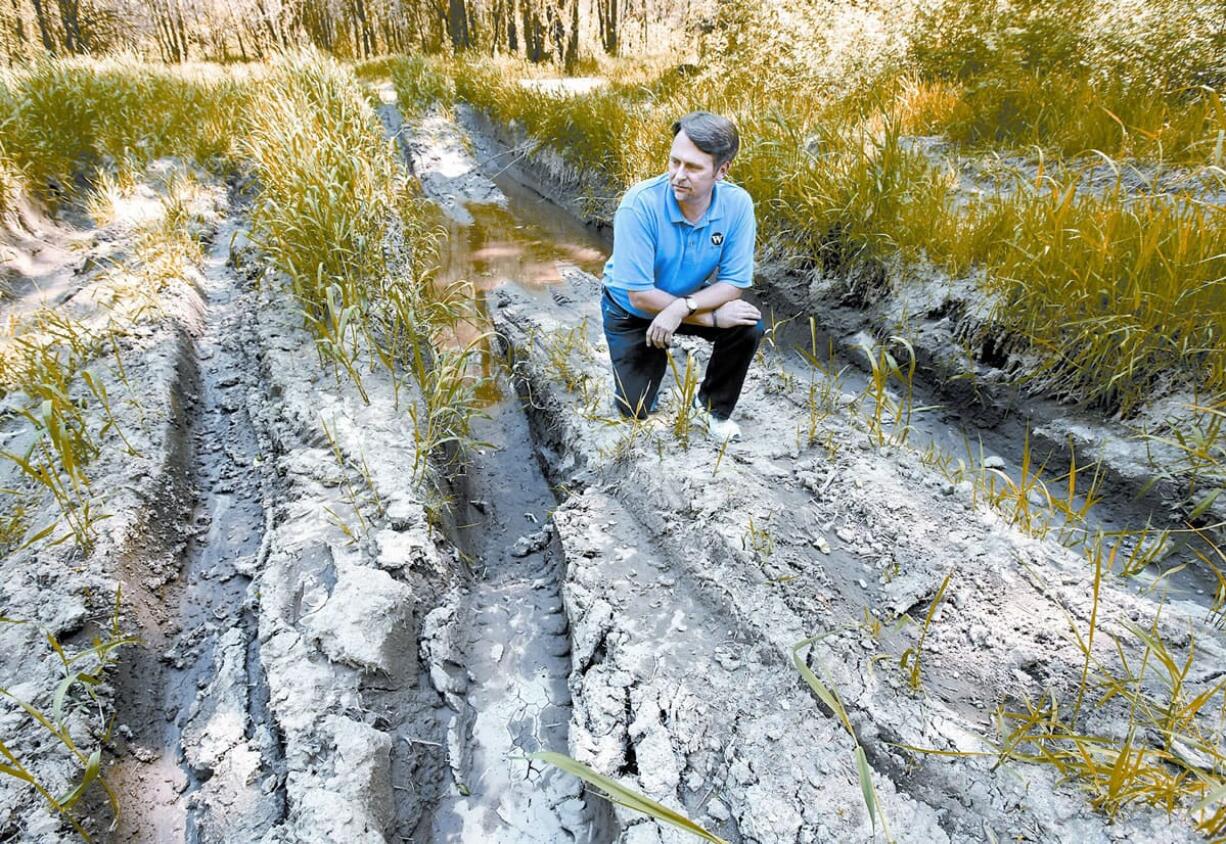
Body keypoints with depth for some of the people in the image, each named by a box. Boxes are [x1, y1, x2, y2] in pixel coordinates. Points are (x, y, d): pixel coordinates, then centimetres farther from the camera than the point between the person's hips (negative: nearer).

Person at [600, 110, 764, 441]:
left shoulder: (737, 204, -23)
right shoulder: (640, 204, -33)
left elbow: (734, 284, -19)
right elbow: (640, 295, -31)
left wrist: (683, 306, -36)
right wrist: (712, 317, -30)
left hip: (694, 300, 2)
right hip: (632, 310, -2)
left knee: (749, 326, -24)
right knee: (636, 409, -2)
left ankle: (714, 405, 4)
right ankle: (651, 359, 32)